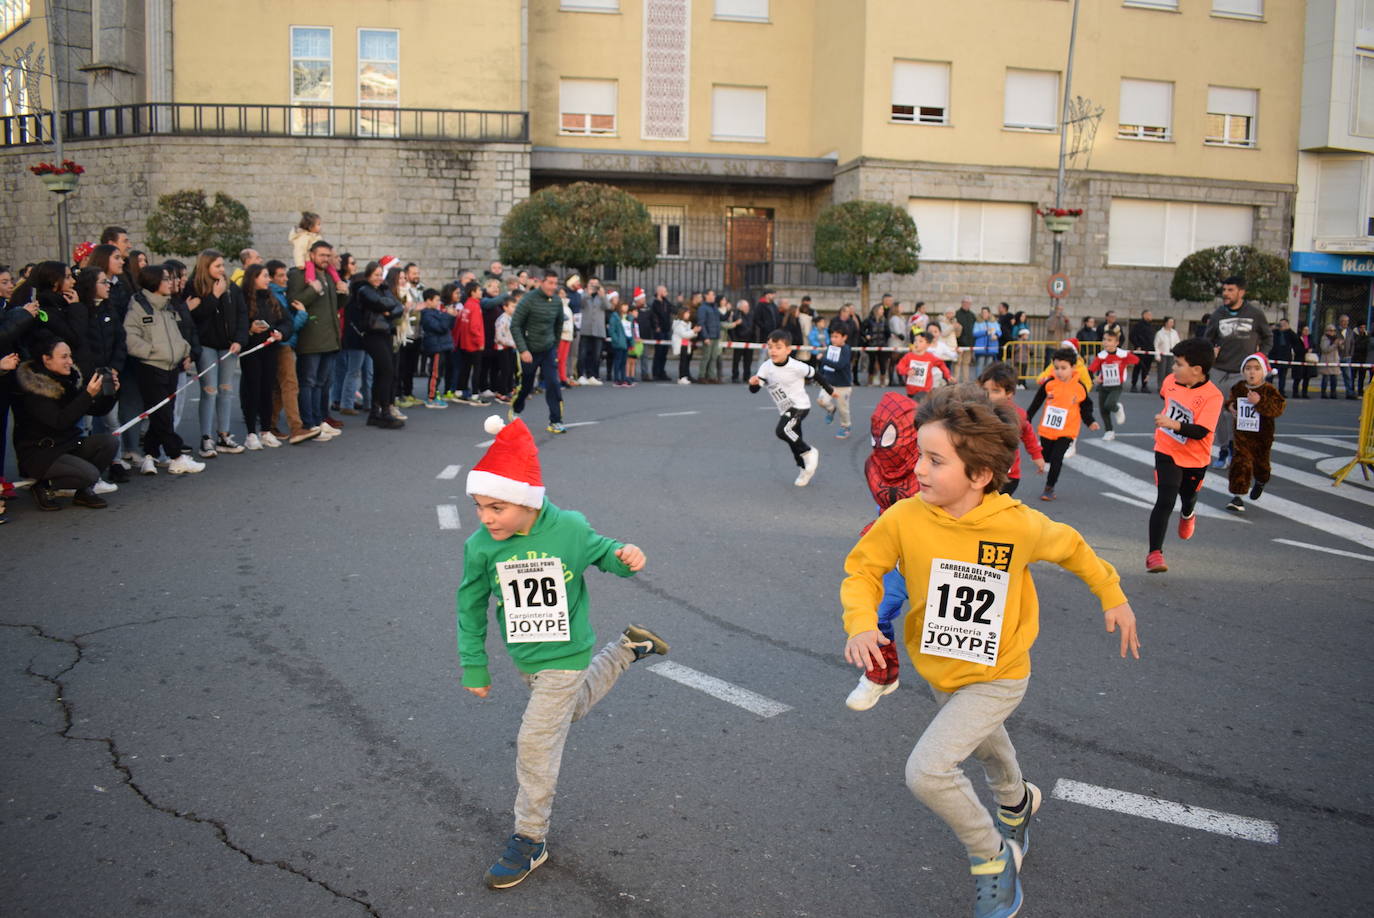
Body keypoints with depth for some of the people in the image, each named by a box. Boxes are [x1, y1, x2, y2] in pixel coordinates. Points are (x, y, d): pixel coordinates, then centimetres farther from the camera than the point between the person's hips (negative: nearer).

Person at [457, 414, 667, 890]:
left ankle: (530, 841, 13)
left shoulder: (569, 529, -23)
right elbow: (471, 608, -2)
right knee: (573, 706, 29)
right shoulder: (480, 547, -16)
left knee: (536, 744, -6)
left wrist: (626, 557, -25)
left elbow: (600, 551, -2)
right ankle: (626, 648, 49)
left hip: (564, 655, -5)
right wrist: (474, 667, 2)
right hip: (524, 656, 5)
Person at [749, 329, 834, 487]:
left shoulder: (796, 367, -23)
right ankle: (805, 469, 37)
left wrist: (829, 390, 7)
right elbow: (754, 390, -12)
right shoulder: (766, 367, -12)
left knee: (782, 431, -26)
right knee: (793, 440, 15)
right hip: (784, 409, 6)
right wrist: (753, 382, -36)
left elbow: (814, 375, -6)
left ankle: (809, 452, -7)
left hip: (800, 406, -6)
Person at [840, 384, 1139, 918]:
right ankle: (1017, 802, 66)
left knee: (927, 771, -20)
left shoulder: (1019, 525, -26)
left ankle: (994, 858, 7)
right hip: (938, 670, 4)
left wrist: (1112, 595, 5)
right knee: (986, 748, 32)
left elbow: (1069, 547, -5)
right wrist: (861, 624, -28)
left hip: (996, 678, -4)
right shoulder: (904, 520, -24)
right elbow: (863, 569, -10)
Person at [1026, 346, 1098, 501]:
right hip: (1047, 429, 2)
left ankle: (1049, 488, 3)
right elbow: (1036, 403, 3)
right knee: (1046, 457, 13)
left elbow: (1086, 406, 6)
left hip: (1067, 431, -2)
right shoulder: (1049, 383, -6)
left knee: (1056, 458, -9)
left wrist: (1090, 422, -6)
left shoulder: (1079, 386, -7)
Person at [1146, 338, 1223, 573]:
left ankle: (1188, 515, 63)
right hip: (1167, 452, 1)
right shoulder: (1171, 380, -7)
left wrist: (1175, 424, -45)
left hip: (1194, 459, -1)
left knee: (1188, 498, 25)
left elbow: (1201, 431, -31)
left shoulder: (1212, 396, -23)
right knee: (1165, 502, -15)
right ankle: (1154, 553, -13)